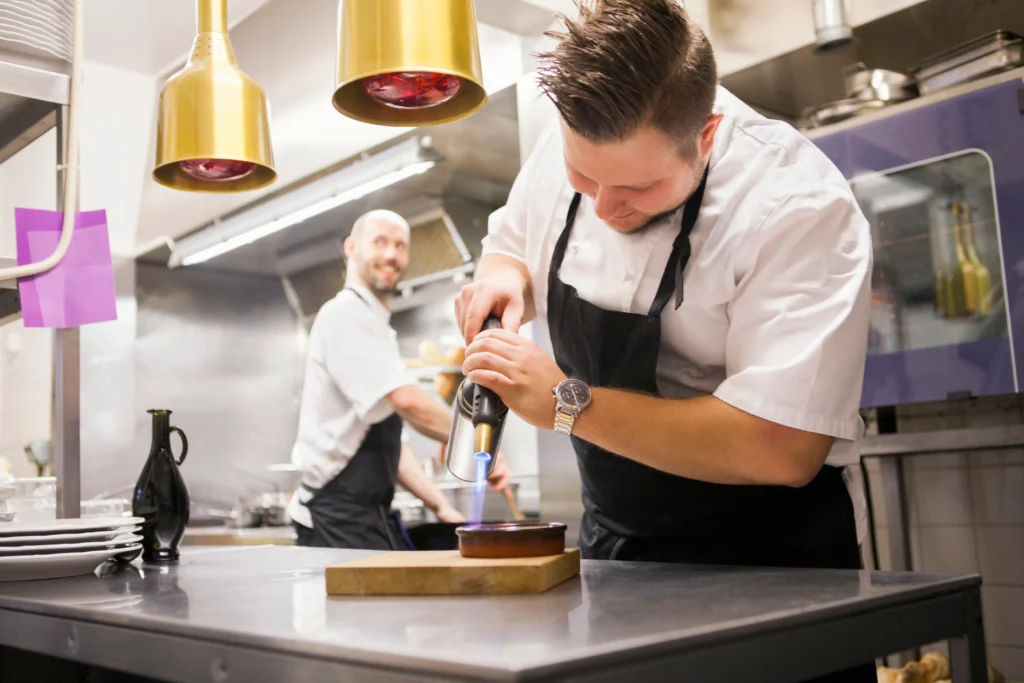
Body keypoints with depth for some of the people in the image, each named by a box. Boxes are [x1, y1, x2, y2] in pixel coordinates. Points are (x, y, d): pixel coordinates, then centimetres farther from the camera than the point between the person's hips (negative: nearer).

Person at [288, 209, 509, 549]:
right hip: (340, 521, -9)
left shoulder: (375, 325, 19)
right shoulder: (345, 314, -11)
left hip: (372, 517, 9)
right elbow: (407, 400, -25)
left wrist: (439, 504, 11)